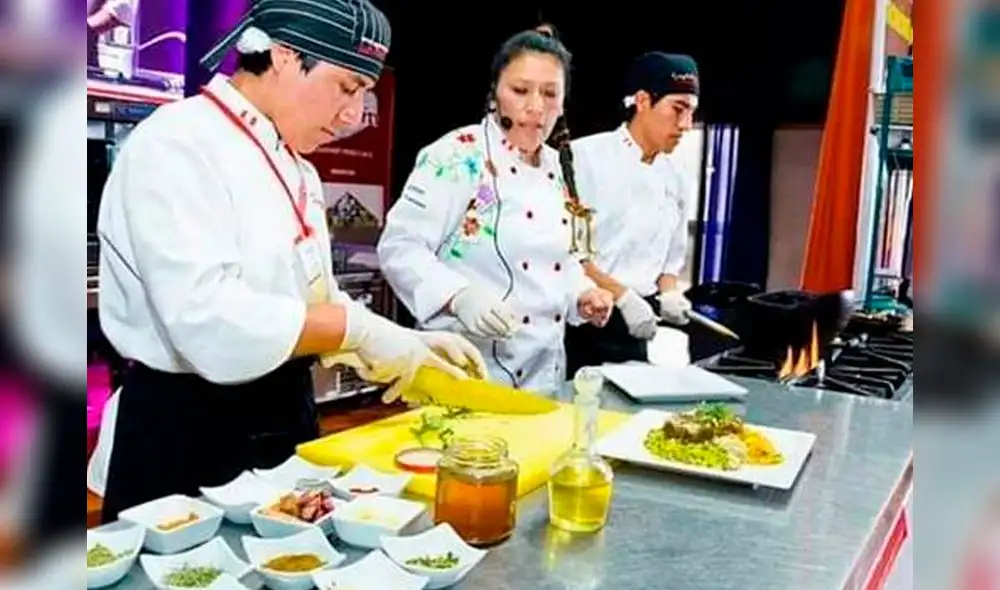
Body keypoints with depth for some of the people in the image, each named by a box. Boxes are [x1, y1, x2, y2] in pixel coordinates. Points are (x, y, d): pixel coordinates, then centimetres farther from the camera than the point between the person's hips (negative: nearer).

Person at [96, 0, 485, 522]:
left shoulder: (296, 168, 9)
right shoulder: (176, 145, -17)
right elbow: (210, 322, -29)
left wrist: (406, 342, 1)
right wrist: (361, 327, -22)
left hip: (286, 418, 9)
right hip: (189, 433, -8)